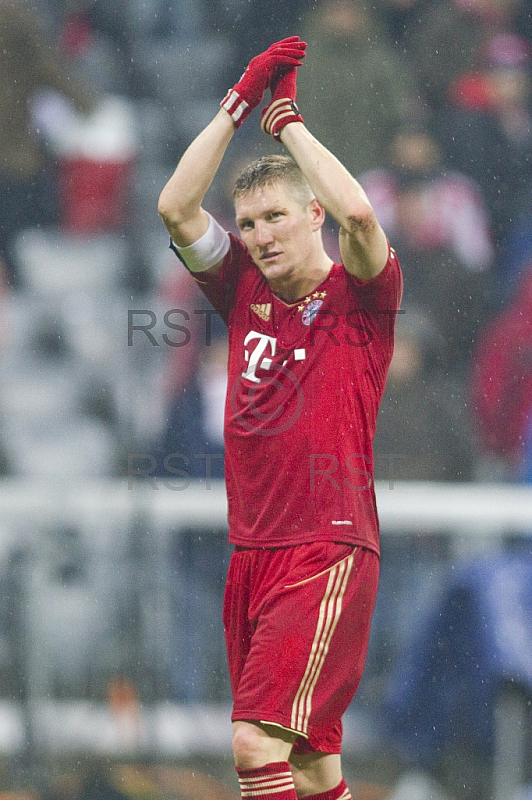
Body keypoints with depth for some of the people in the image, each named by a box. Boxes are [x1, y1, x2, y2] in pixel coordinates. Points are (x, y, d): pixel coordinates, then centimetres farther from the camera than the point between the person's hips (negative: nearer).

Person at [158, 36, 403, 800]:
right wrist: (240, 101, -1)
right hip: (253, 554, 6)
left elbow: (356, 211, -22)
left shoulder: (359, 294, -2)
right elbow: (176, 207, 4)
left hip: (329, 549, -6)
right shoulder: (246, 290, 12)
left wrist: (287, 117, -9)